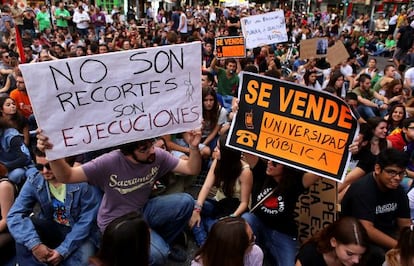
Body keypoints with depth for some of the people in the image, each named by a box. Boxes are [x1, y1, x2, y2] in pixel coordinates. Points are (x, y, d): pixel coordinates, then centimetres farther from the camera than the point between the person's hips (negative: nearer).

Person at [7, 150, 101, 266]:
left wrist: (63, 250, -21)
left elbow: (87, 220, -18)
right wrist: (34, 244, -29)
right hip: (52, 229, 4)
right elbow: (14, 215, -17)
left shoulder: (83, 180, -22)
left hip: (82, 233, -4)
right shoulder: (34, 181, -11)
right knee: (24, 227, -23)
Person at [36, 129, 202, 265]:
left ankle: (163, 243, 10)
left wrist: (194, 147, -29)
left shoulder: (158, 155, -14)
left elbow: (192, 169, -10)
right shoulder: (109, 163, -25)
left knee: (185, 202, -16)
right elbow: (66, 176, -22)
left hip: (144, 210, 5)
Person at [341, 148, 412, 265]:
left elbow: (405, 224, 4)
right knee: (380, 255, -34)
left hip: (384, 234, 7)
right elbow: (367, 230, -31)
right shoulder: (363, 189, -24)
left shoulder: (398, 190, 0)